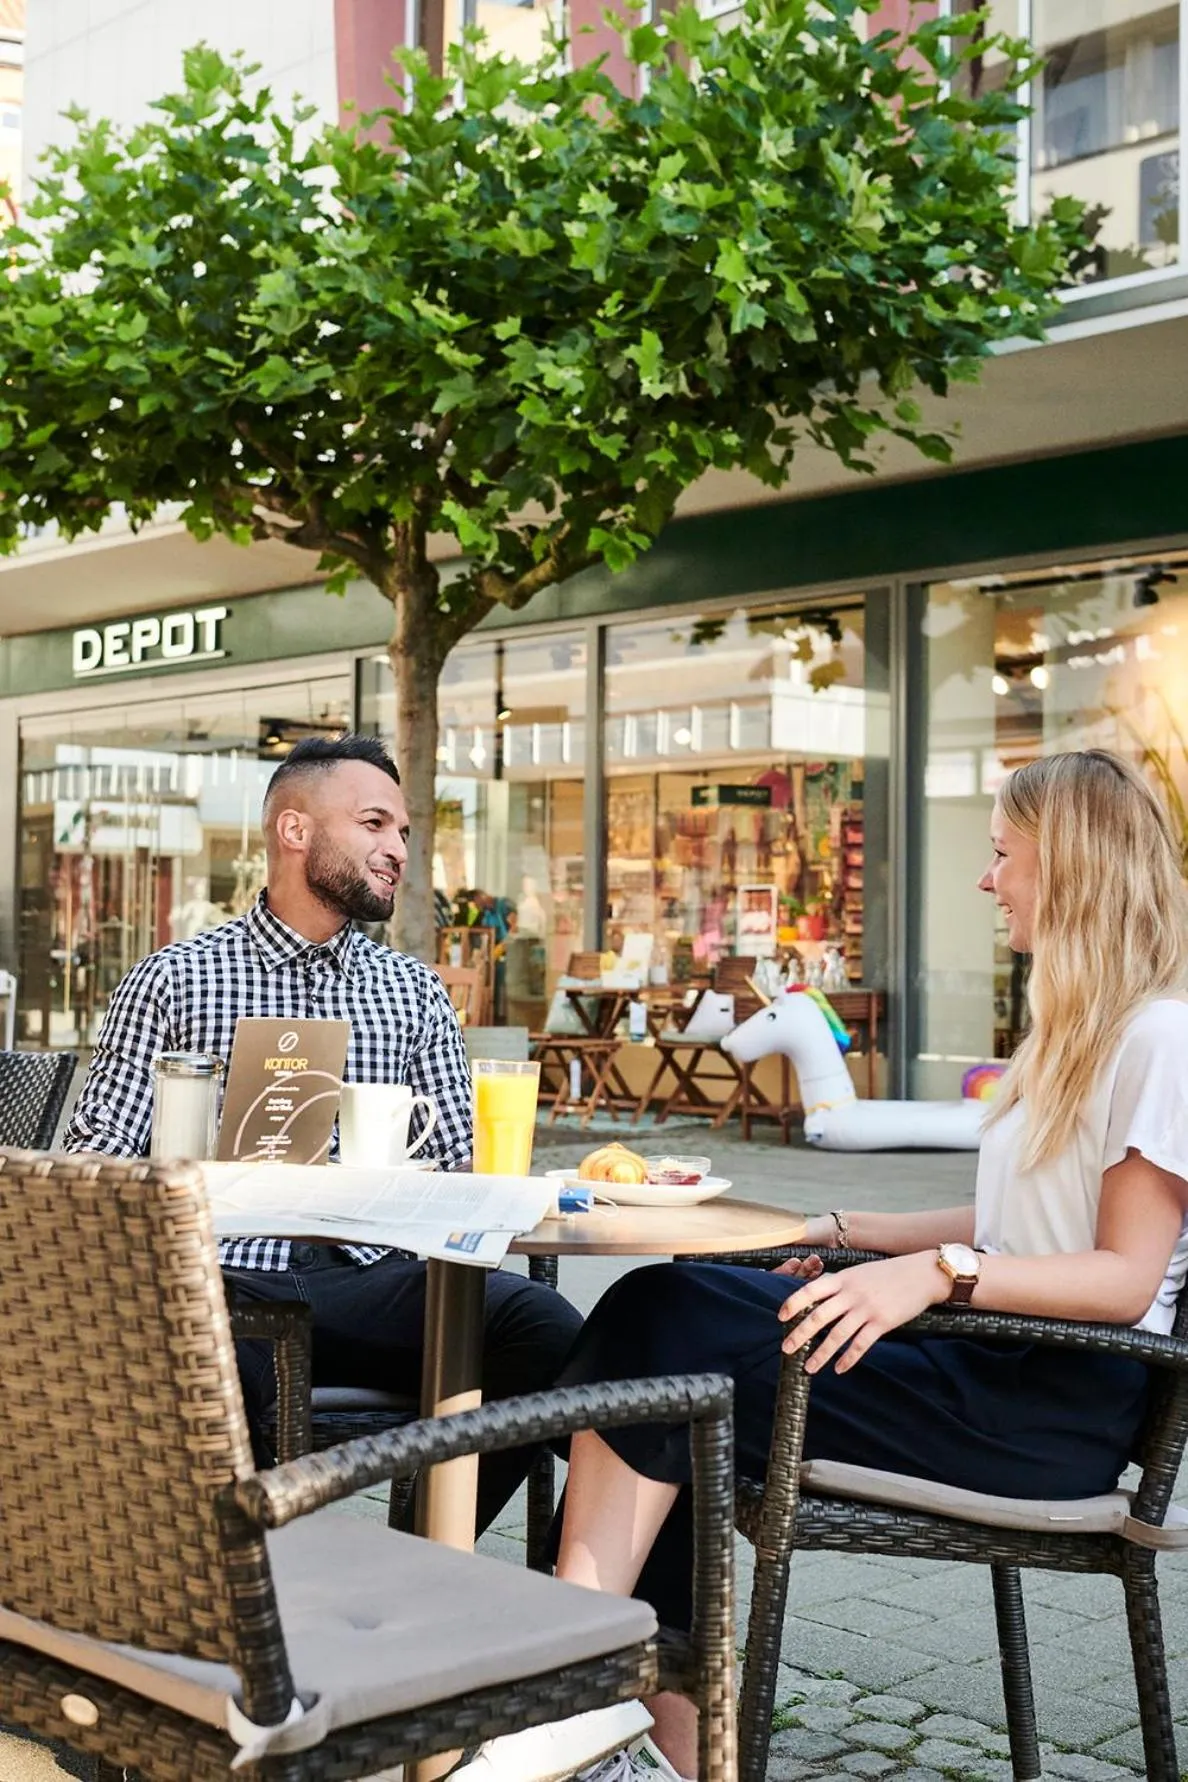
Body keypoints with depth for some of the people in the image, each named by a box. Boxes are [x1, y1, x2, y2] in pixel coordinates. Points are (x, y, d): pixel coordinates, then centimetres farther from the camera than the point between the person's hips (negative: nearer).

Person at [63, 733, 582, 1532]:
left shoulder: (415, 992, 18)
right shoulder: (174, 979, 9)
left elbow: (462, 1167, 14)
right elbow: (97, 1160, 4)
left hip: (369, 1280, 3)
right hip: (230, 1278, -3)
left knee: (543, 1327, -26)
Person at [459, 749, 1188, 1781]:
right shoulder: (1073, 1033, 21)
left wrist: (937, 1272, -27)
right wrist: (846, 1233, 13)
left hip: (1062, 1400, -9)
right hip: (999, 1363, 9)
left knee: (667, 1335, -19)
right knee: (660, 1311, -10)